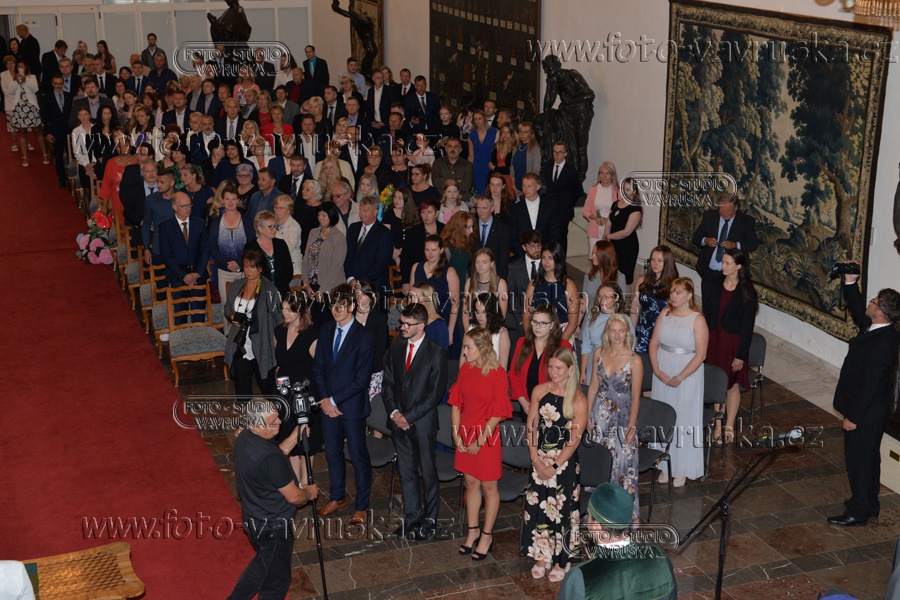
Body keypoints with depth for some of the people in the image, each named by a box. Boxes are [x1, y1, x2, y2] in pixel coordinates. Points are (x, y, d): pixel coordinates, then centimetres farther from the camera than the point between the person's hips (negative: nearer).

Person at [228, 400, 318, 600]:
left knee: (263, 563, 31)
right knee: (276, 578, 14)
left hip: (253, 518, 9)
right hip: (272, 527, -9)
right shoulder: (269, 458, -35)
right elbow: (293, 496, -23)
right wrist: (310, 493, -3)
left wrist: (295, 437, 2)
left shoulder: (244, 438, -7)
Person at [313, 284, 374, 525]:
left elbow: (361, 380, -17)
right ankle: (337, 498, 36)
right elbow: (319, 366, 6)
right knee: (332, 453, 18)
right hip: (328, 403, 6)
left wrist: (334, 400, -16)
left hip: (352, 405, -6)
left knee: (359, 456, 6)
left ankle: (362, 506, 19)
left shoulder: (364, 338, -16)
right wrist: (324, 399, -5)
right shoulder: (326, 330, 3)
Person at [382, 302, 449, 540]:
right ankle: (412, 517, 26)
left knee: (428, 473, 6)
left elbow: (434, 393, -12)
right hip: (399, 421, 5)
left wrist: (408, 416, -14)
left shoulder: (436, 353, -11)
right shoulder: (396, 348, 5)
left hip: (423, 422, -5)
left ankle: (429, 519, 21)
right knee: (406, 473, 13)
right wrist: (394, 412, -6)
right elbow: (388, 383, 9)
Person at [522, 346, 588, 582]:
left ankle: (562, 561, 20)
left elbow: (575, 440, -12)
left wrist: (554, 466, -13)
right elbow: (531, 427, 3)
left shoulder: (578, 400, -12)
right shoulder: (539, 391, 1)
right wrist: (536, 459, -6)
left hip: (564, 461, -4)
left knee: (561, 508, 4)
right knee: (538, 506, 10)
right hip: (539, 459, 4)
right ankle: (542, 556, 27)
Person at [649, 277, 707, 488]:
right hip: (662, 374, 5)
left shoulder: (697, 320, -12)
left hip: (687, 376, -5)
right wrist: (657, 371, -9)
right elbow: (654, 344, 3)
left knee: (684, 420, 3)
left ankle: (683, 469, 16)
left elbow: (701, 354, -14)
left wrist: (679, 378, -16)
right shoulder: (665, 314, 2)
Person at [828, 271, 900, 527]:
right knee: (867, 457, 22)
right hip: (870, 409, 10)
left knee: (859, 459, 4)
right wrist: (850, 283, 7)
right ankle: (869, 504, 37)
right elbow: (858, 311, 18)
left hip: (866, 413, -10)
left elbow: (870, 384, -27)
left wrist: (853, 417, -21)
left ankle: (858, 511, 18)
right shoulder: (876, 329, -2)